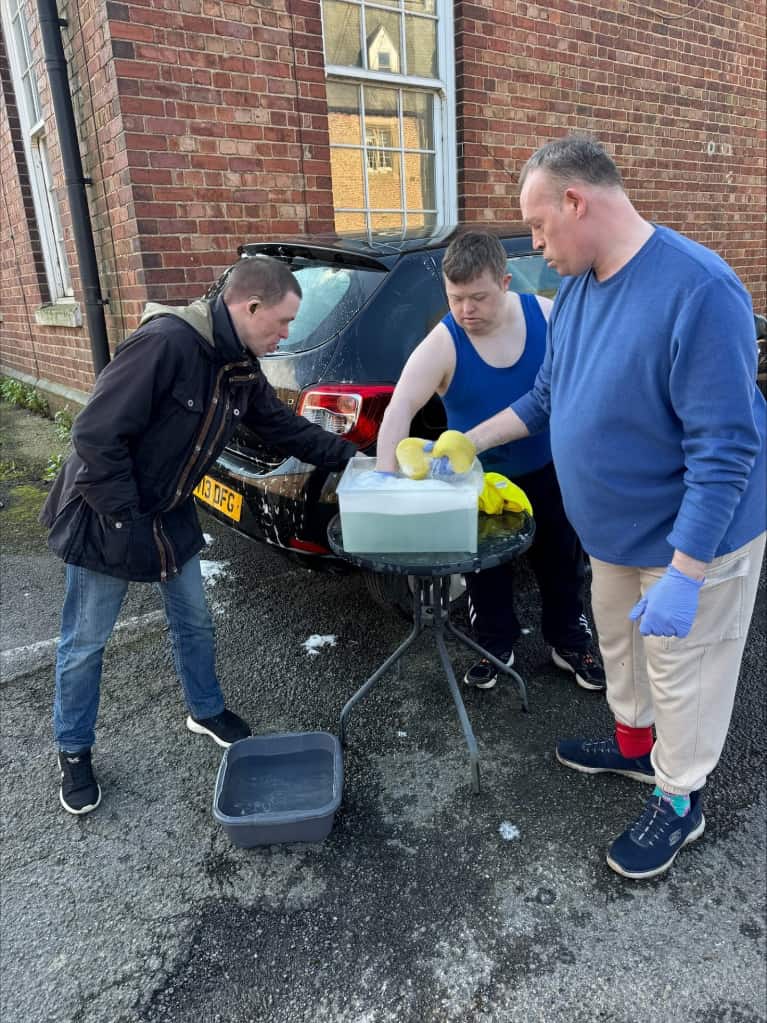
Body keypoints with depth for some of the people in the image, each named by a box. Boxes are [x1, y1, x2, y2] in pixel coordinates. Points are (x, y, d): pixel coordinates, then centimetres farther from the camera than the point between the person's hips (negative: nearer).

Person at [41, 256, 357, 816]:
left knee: (195, 622, 17)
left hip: (171, 516, 8)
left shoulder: (241, 364, -3)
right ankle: (74, 752, 31)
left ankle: (206, 711, 41)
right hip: (104, 518, -7)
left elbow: (283, 425, 9)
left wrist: (351, 454, 3)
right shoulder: (166, 343, -30)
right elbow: (96, 434, -29)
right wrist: (126, 521, -23)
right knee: (85, 644, 10)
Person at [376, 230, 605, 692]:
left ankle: (570, 642, 37)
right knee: (487, 568, 12)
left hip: (548, 469, 2)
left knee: (562, 560, 15)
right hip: (481, 478, -1)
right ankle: (496, 646, 35)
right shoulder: (443, 344, -22)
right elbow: (400, 410, -33)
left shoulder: (547, 315, -14)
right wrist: (385, 478, -45)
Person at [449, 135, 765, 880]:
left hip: (692, 539, -8)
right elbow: (547, 396, 11)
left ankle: (679, 800, 33)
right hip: (617, 528, 8)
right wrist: (471, 441, 8)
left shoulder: (698, 290, -28)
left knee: (681, 673, 10)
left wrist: (684, 574, -28)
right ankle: (634, 742, 48)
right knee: (619, 641, 24)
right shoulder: (576, 287, -1)